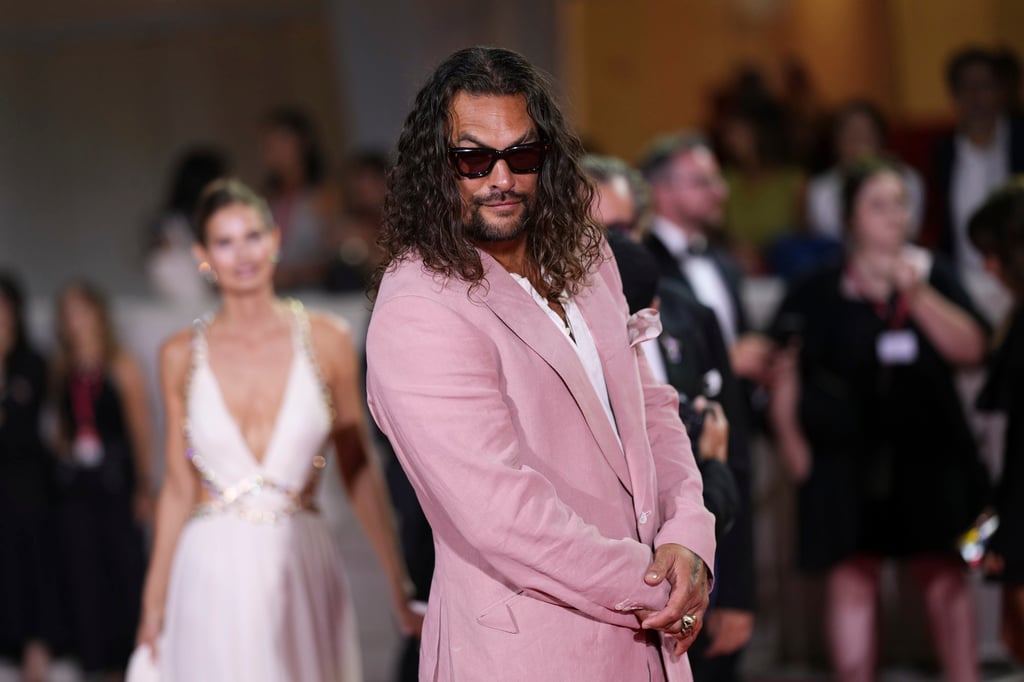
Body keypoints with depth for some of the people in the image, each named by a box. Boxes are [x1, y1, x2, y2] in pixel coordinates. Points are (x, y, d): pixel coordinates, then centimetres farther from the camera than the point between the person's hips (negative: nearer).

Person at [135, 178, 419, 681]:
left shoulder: (327, 342, 2)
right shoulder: (181, 356, 5)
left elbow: (359, 472, 5)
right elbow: (178, 487, 10)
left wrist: (398, 586, 3)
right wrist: (153, 603, 9)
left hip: (302, 566, 0)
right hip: (213, 573, 0)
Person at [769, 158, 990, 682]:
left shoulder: (934, 276, 5)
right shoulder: (818, 292, -1)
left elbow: (970, 348, -6)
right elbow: (785, 373, 3)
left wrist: (918, 295, -15)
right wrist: (793, 445, -2)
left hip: (929, 454, 2)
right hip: (847, 458, -2)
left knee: (946, 578, 4)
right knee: (852, 580, 0)